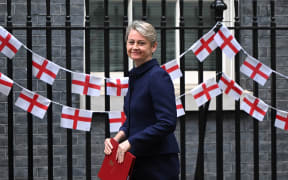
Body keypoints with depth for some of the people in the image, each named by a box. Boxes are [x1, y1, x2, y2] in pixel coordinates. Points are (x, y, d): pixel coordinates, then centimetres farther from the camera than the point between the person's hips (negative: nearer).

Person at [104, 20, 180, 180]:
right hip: (139, 161, 8)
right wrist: (118, 137, 0)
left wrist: (129, 142, -19)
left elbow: (167, 123, -23)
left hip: (159, 162, -8)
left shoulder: (158, 76, -15)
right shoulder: (135, 75, 11)